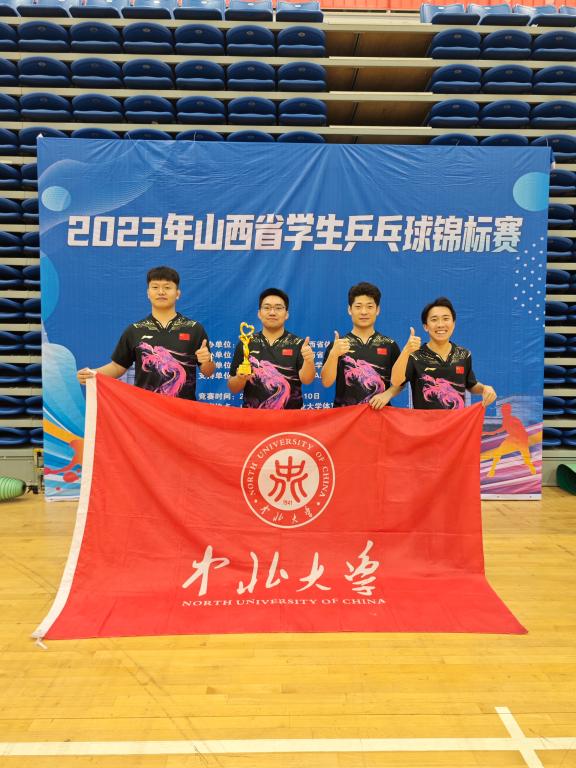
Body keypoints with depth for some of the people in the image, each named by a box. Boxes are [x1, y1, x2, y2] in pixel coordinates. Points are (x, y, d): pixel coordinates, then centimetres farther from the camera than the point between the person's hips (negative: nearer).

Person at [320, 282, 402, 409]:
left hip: (379, 411, 1)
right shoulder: (338, 345, 2)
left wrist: (387, 394, -10)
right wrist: (334, 354, -22)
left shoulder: (389, 345, 4)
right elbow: (327, 382, -7)